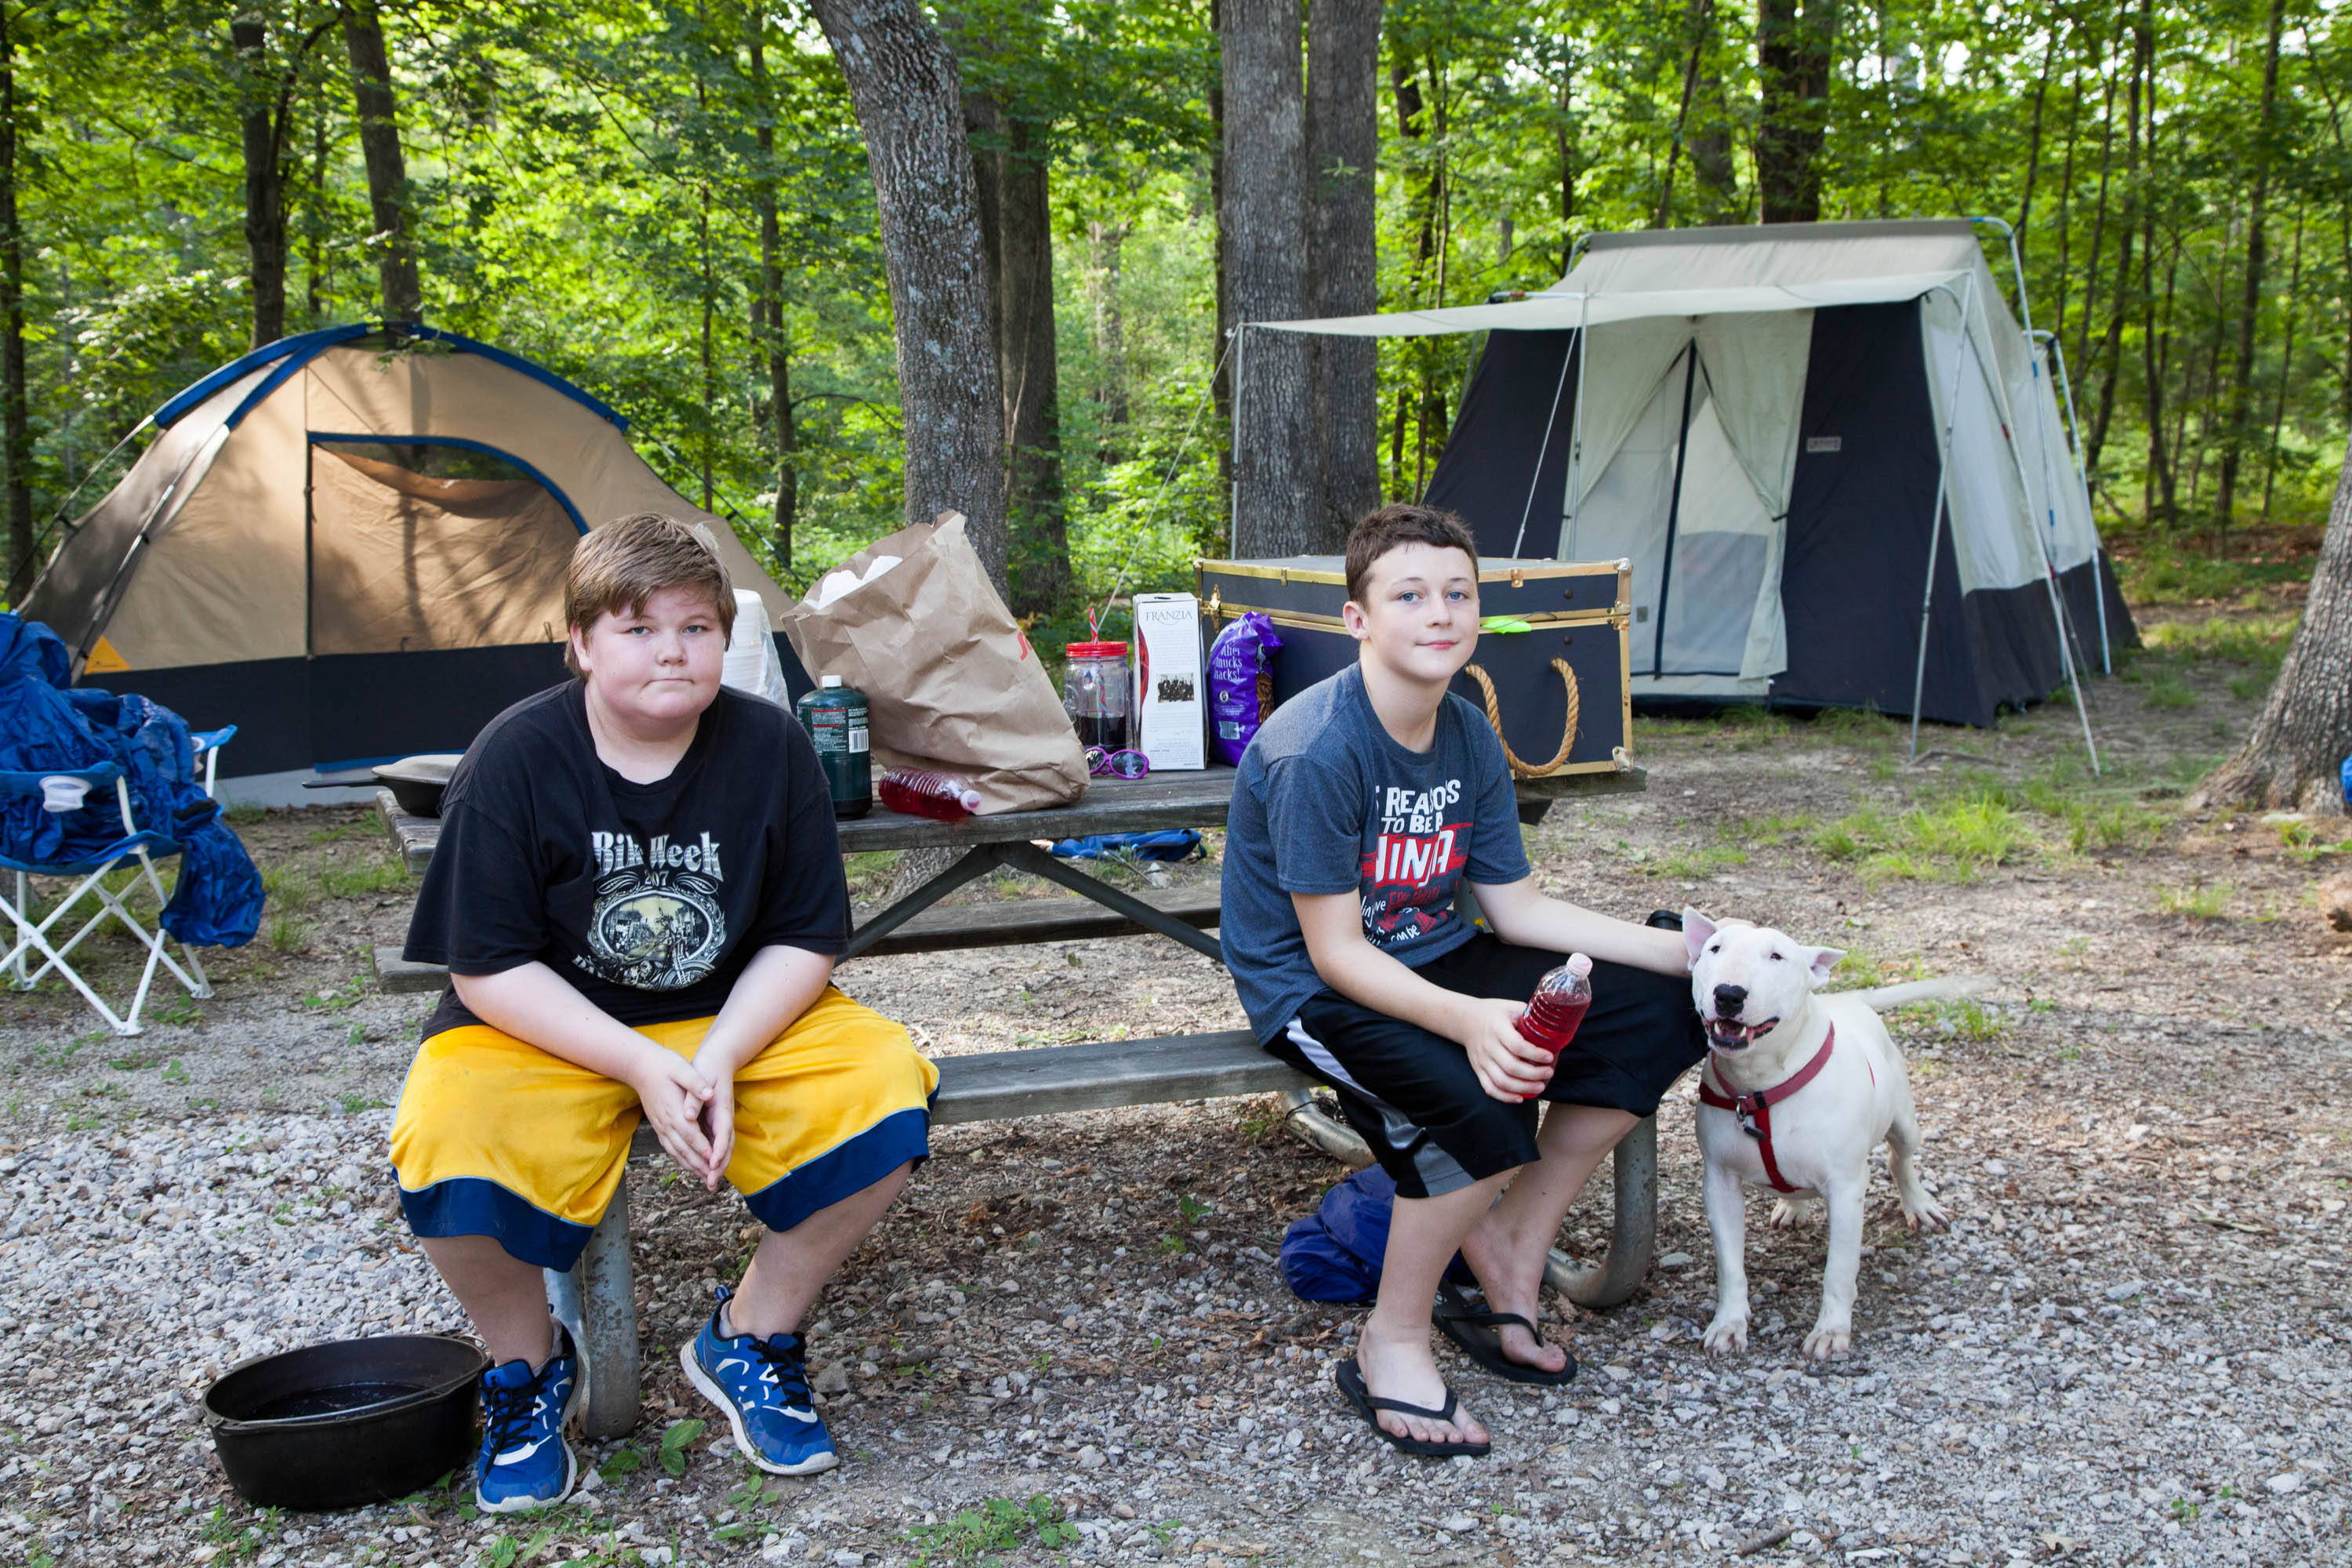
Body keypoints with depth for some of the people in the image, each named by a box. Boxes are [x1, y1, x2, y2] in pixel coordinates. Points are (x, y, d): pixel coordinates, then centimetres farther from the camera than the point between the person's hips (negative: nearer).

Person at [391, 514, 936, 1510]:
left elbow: (806, 939, -5)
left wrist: (717, 1060, -22)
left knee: (884, 1093, -24)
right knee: (450, 1165, -32)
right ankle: (529, 1367, 2)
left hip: (738, 1018, 2)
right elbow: (489, 970, -13)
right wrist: (642, 1066, -24)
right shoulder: (514, 761, -14)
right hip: (543, 1028, -2)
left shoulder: (769, 747, -9)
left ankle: (750, 1339, 0)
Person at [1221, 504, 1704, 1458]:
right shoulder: (1314, 751, -24)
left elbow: (1520, 909, 5)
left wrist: (1687, 952, -2)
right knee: (1480, 1100, -35)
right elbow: (1335, 951, -24)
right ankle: (1393, 1344, -11)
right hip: (1314, 989, -8)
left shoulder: (1469, 738, 1)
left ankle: (1507, 1245, 9)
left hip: (1432, 959, 8)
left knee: (1656, 1013, -3)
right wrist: (1468, 1019, -40)